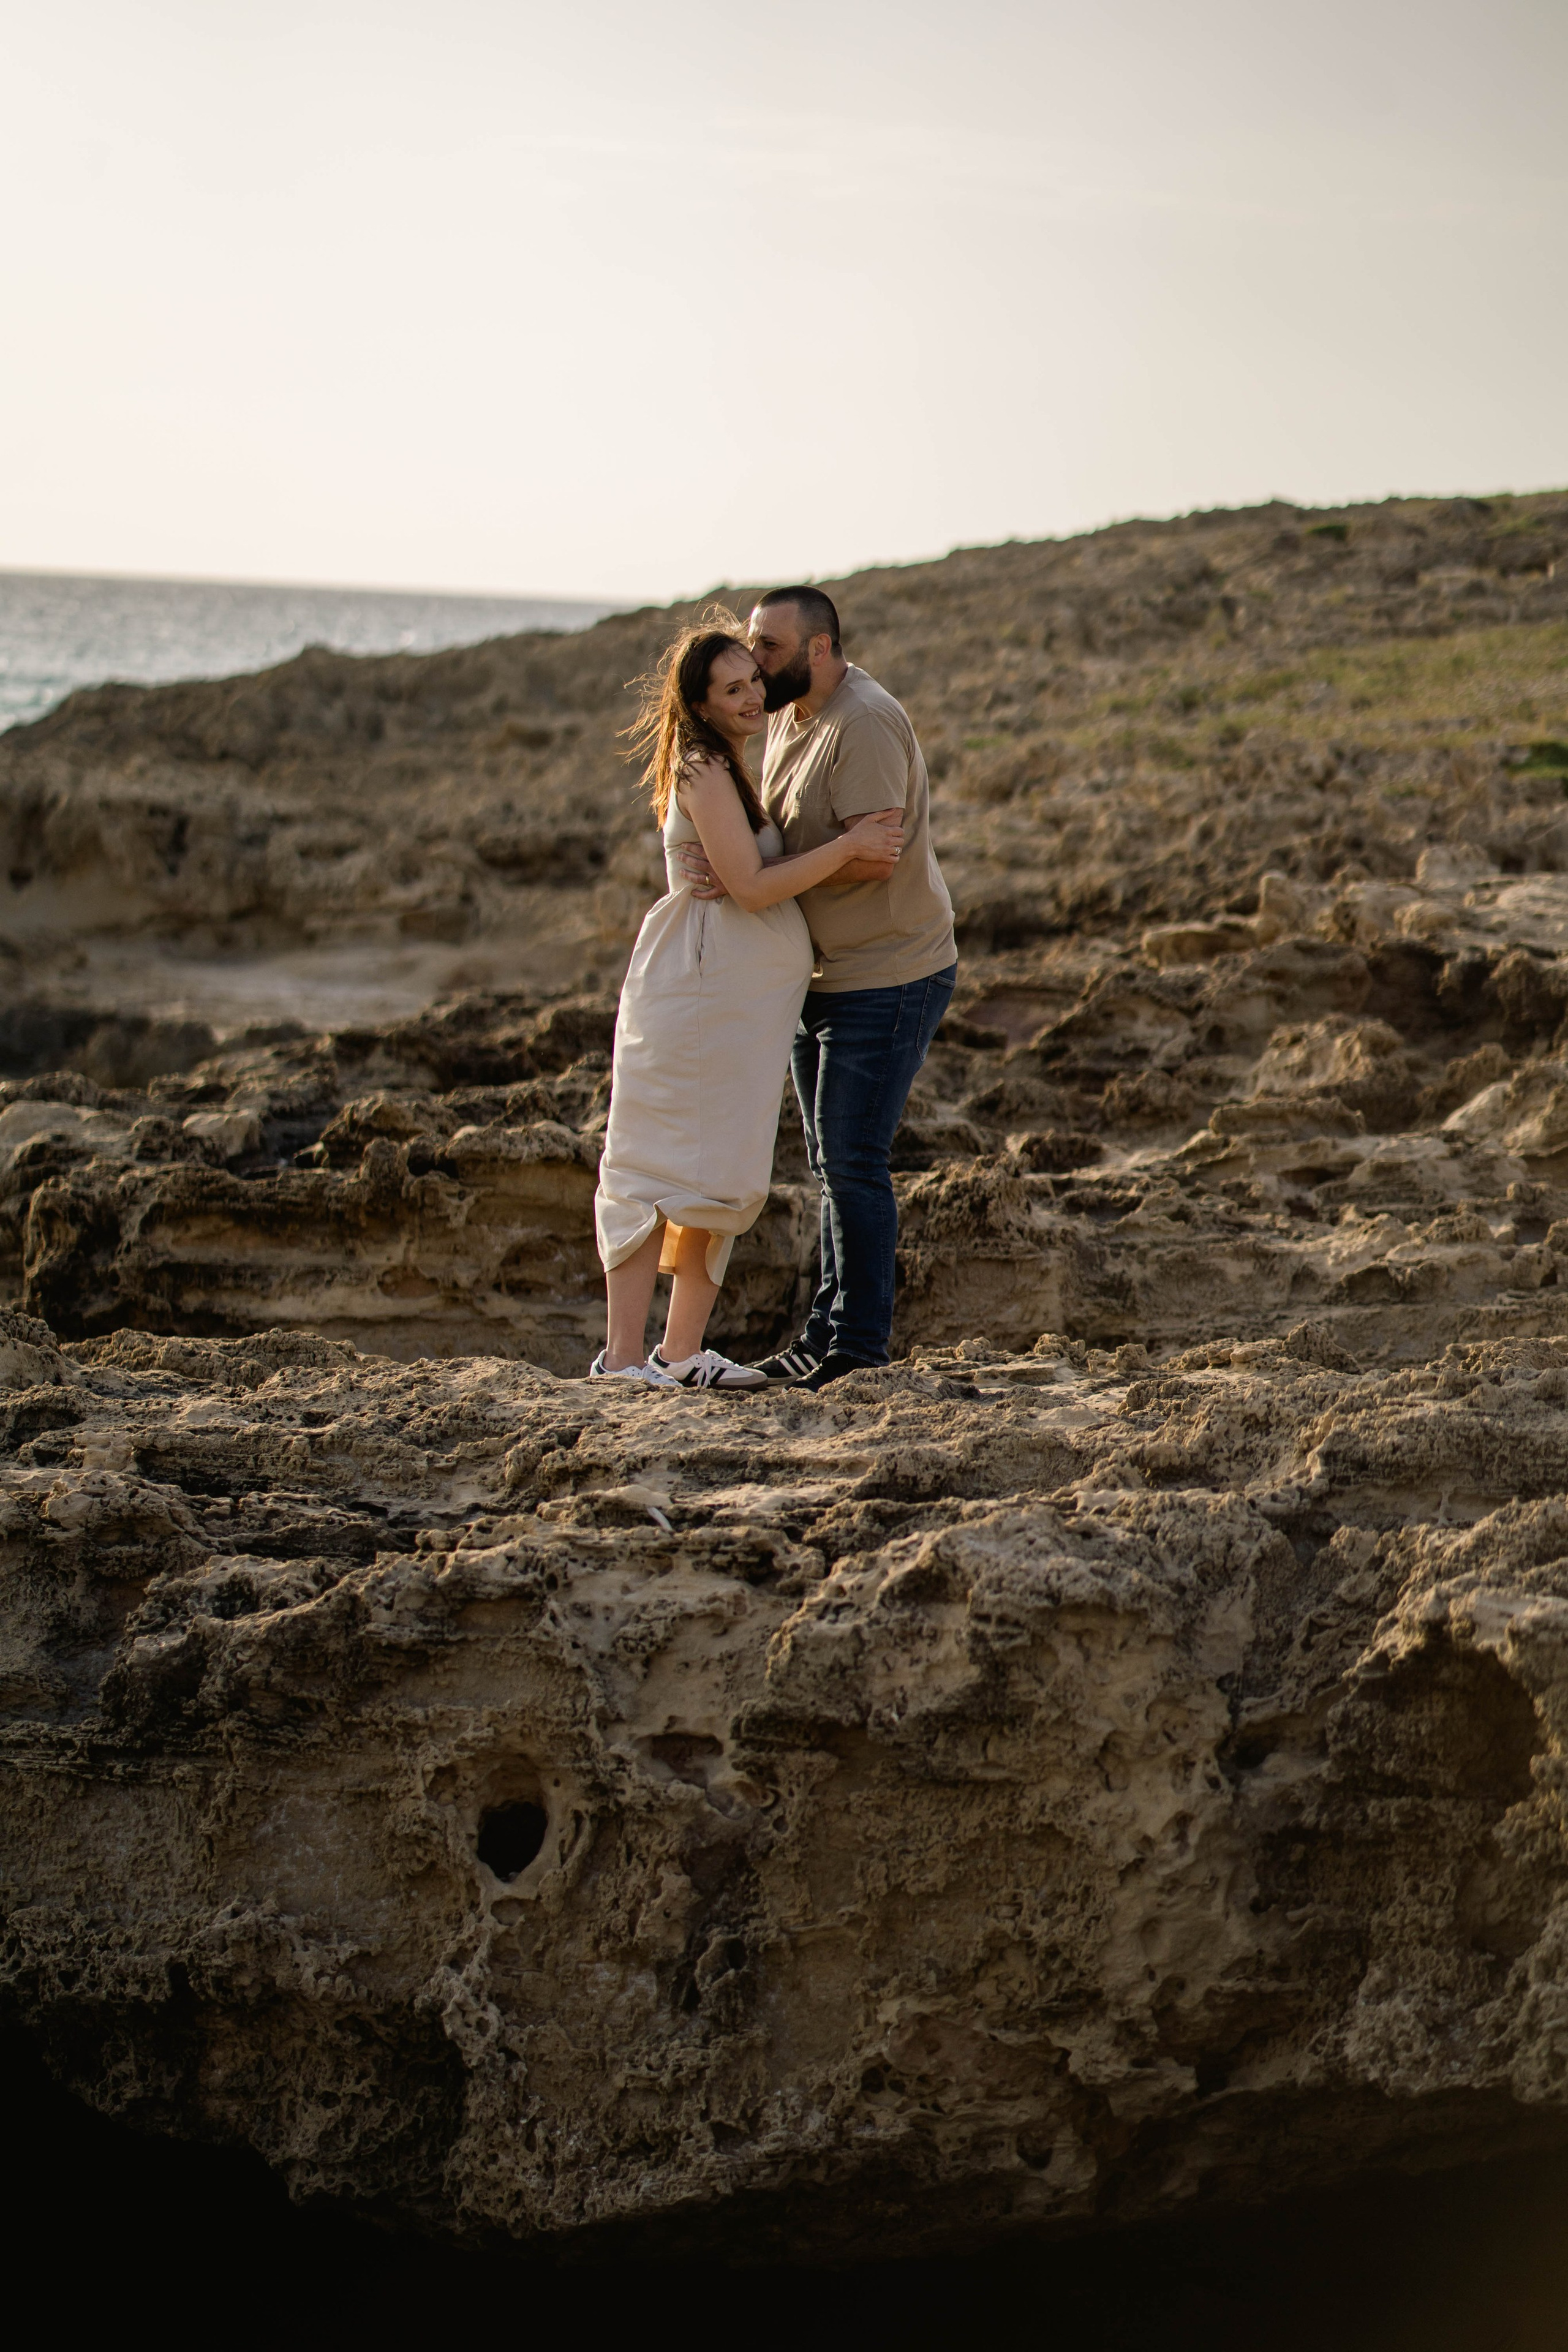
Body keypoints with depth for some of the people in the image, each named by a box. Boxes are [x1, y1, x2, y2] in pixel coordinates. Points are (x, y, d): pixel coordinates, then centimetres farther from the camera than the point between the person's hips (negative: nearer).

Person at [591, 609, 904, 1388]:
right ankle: (623, 1354, -9)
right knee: (666, 1167, -10)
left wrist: (847, 856, 4)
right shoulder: (705, 773, -13)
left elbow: (770, 872, 19)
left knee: (723, 1175, 10)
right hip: (700, 990, -10)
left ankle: (682, 1349, 15)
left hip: (742, 1002, 10)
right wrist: (846, 847, -16)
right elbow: (752, 888, -18)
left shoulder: (724, 769, 18)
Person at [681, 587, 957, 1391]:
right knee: (832, 1162, 15)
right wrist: (718, 860, -1)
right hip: (822, 975, 10)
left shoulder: (865, 723, -21)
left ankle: (858, 1344, 2)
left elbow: (871, 855, -28)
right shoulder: (787, 715, 9)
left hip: (886, 978, -10)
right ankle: (829, 1327, 24)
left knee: (853, 1162, -7)